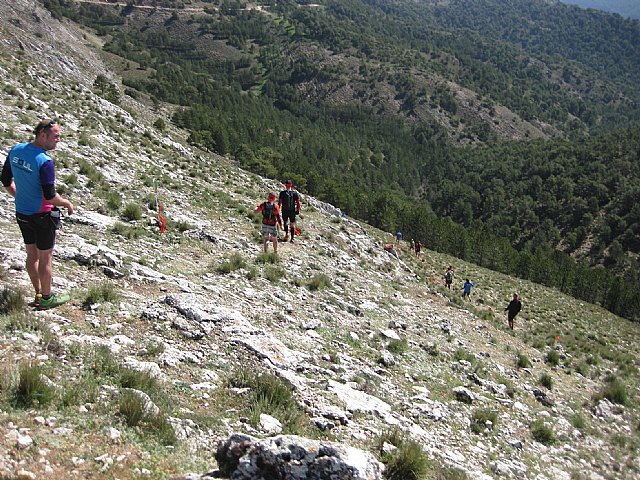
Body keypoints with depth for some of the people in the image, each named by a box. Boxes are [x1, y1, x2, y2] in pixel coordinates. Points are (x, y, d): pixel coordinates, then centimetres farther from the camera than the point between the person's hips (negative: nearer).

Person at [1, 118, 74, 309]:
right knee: (45, 258, 8)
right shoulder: (44, 161, -26)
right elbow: (50, 196, -24)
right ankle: (46, 298, 21)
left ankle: (38, 294, 31)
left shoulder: (16, 150, -3)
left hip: (21, 213, 7)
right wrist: (67, 203, -7)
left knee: (31, 255, 18)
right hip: (42, 215, -7)